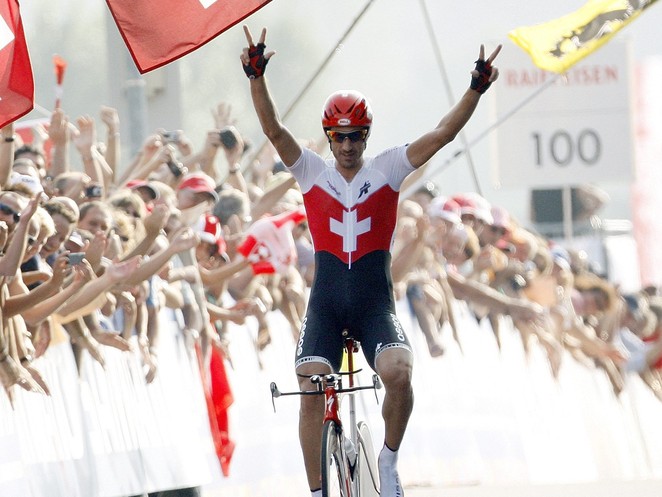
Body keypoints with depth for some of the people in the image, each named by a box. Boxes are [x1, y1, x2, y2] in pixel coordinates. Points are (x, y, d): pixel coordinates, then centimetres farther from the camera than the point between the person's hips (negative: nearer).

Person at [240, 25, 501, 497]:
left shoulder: (387, 170, 4)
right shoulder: (313, 171, 4)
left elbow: (442, 135, -5)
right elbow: (273, 129, -9)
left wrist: (476, 90, -18)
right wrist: (257, 77, -25)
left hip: (375, 302, -1)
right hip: (325, 302, 1)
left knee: (399, 373, -26)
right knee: (311, 393, -12)